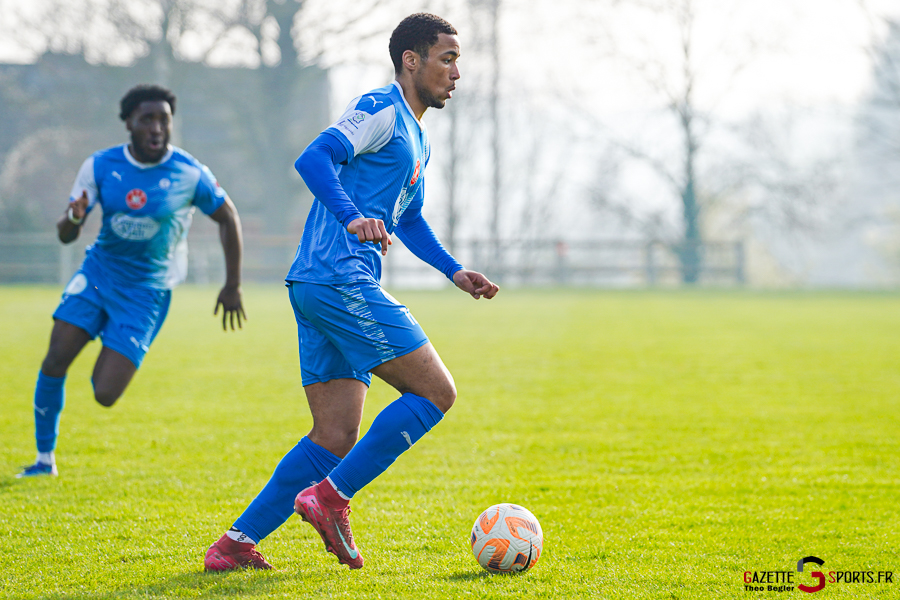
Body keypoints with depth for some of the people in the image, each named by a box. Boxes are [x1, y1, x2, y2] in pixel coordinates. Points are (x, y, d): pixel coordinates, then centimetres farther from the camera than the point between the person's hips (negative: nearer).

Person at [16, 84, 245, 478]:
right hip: (98, 271, 2)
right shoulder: (100, 166, -6)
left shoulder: (189, 174, -12)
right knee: (55, 360, -13)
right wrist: (73, 219, -28)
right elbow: (65, 235, -3)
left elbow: (228, 218, 3)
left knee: (104, 395, -11)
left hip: (146, 290, -2)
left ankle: (108, 368, 29)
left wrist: (233, 285, 3)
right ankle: (45, 458, 7)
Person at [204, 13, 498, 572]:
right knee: (436, 392, -9)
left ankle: (237, 543, 2)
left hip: (319, 292, 10)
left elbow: (408, 218, 36)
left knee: (336, 438, 5)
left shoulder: (416, 137, 25)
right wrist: (352, 218, -34)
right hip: (342, 280, -10)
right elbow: (315, 158, -19)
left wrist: (455, 271, 25)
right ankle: (331, 497, -9)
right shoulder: (381, 109, -5)